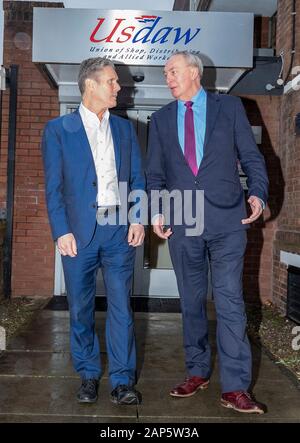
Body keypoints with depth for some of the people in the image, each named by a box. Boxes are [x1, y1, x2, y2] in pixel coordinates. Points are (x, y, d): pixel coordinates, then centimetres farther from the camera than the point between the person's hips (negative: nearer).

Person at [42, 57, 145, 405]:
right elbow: (53, 187, -1)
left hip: (120, 230, 2)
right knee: (80, 308, 8)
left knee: (121, 307, 2)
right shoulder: (58, 129, 2)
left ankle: (122, 381, 10)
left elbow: (137, 178, 11)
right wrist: (62, 231, -9)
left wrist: (138, 219, -2)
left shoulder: (124, 128, 12)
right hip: (79, 232, -2)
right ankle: (88, 375, 25)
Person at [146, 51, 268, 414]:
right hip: (181, 222, 3)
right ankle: (197, 372, 25)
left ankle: (235, 388, 2)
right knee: (191, 302, 11)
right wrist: (156, 211, -2)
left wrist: (258, 193, -12)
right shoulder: (161, 119, 13)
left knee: (230, 302, -6)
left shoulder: (229, 106, 6)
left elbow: (251, 156, 4)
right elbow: (154, 172, 12)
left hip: (226, 219, -3)